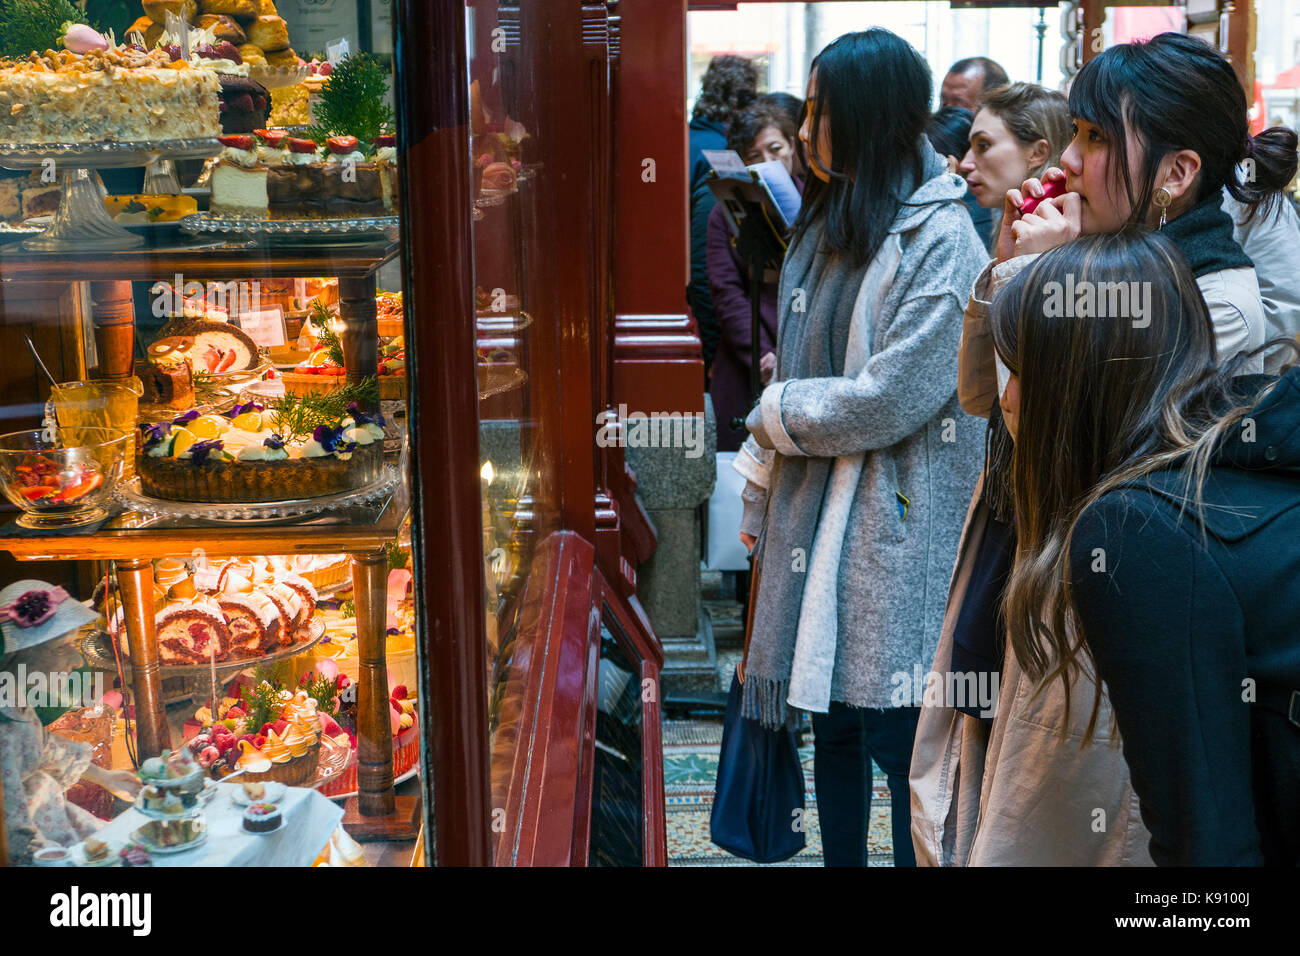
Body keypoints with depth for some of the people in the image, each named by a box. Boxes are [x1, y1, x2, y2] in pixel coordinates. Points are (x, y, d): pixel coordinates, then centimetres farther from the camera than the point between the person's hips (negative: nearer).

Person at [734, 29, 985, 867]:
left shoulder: (942, 243, -15)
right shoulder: (826, 226, 11)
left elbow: (887, 399, -19)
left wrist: (775, 414, -5)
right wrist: (760, 493, 13)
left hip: (897, 532, -7)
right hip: (812, 517, 8)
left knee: (897, 732, 2)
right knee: (832, 717, 17)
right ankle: (839, 857, 32)